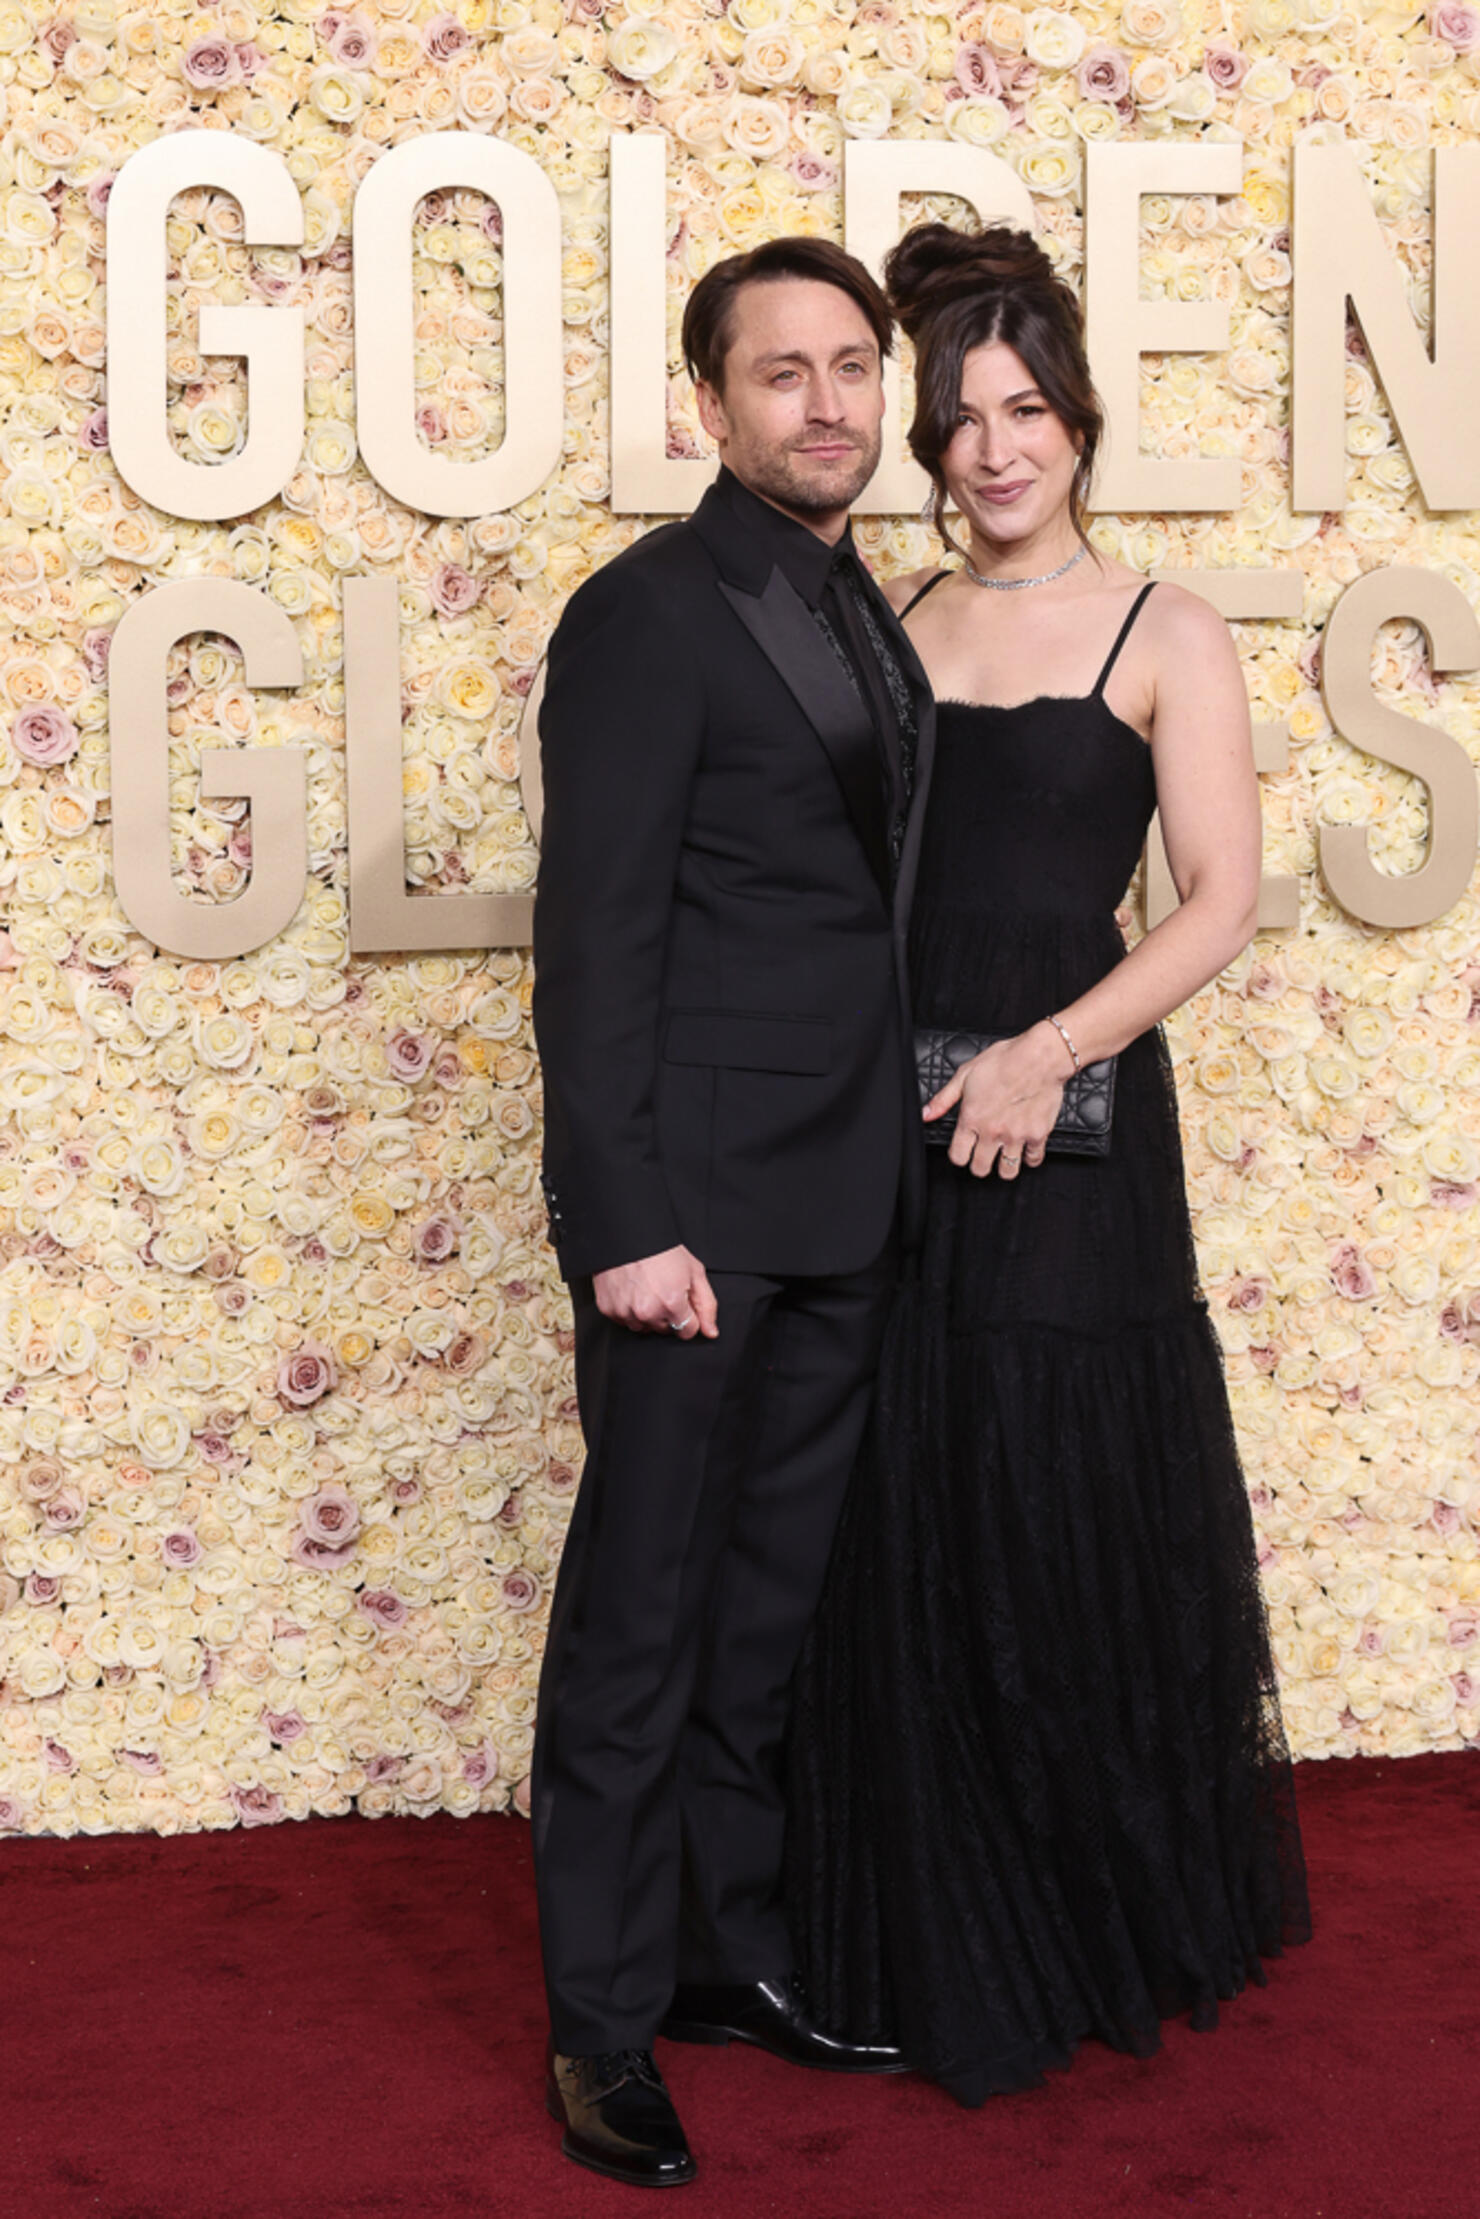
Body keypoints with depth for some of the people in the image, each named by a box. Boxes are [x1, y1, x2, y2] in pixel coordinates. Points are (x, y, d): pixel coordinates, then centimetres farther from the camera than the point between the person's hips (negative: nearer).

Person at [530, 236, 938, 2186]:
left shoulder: (865, 617, 14)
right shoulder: (648, 613, -10)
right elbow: (594, 940, -14)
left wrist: (899, 1156, 12)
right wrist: (626, 1220, -18)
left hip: (846, 1208, 8)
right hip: (696, 1207, -7)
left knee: (771, 1608, 16)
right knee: (641, 1622, 2)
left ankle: (729, 1947, 30)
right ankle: (603, 2024, 14)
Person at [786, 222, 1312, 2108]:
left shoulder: (1165, 638, 0)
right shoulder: (888, 626, 10)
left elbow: (1220, 899, -6)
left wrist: (1050, 1051, -17)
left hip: (1066, 1122, -3)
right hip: (881, 1114, 3)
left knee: (1069, 1524, 3)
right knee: (899, 1535, 7)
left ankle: (1111, 1926, 25)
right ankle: (932, 1949, 22)